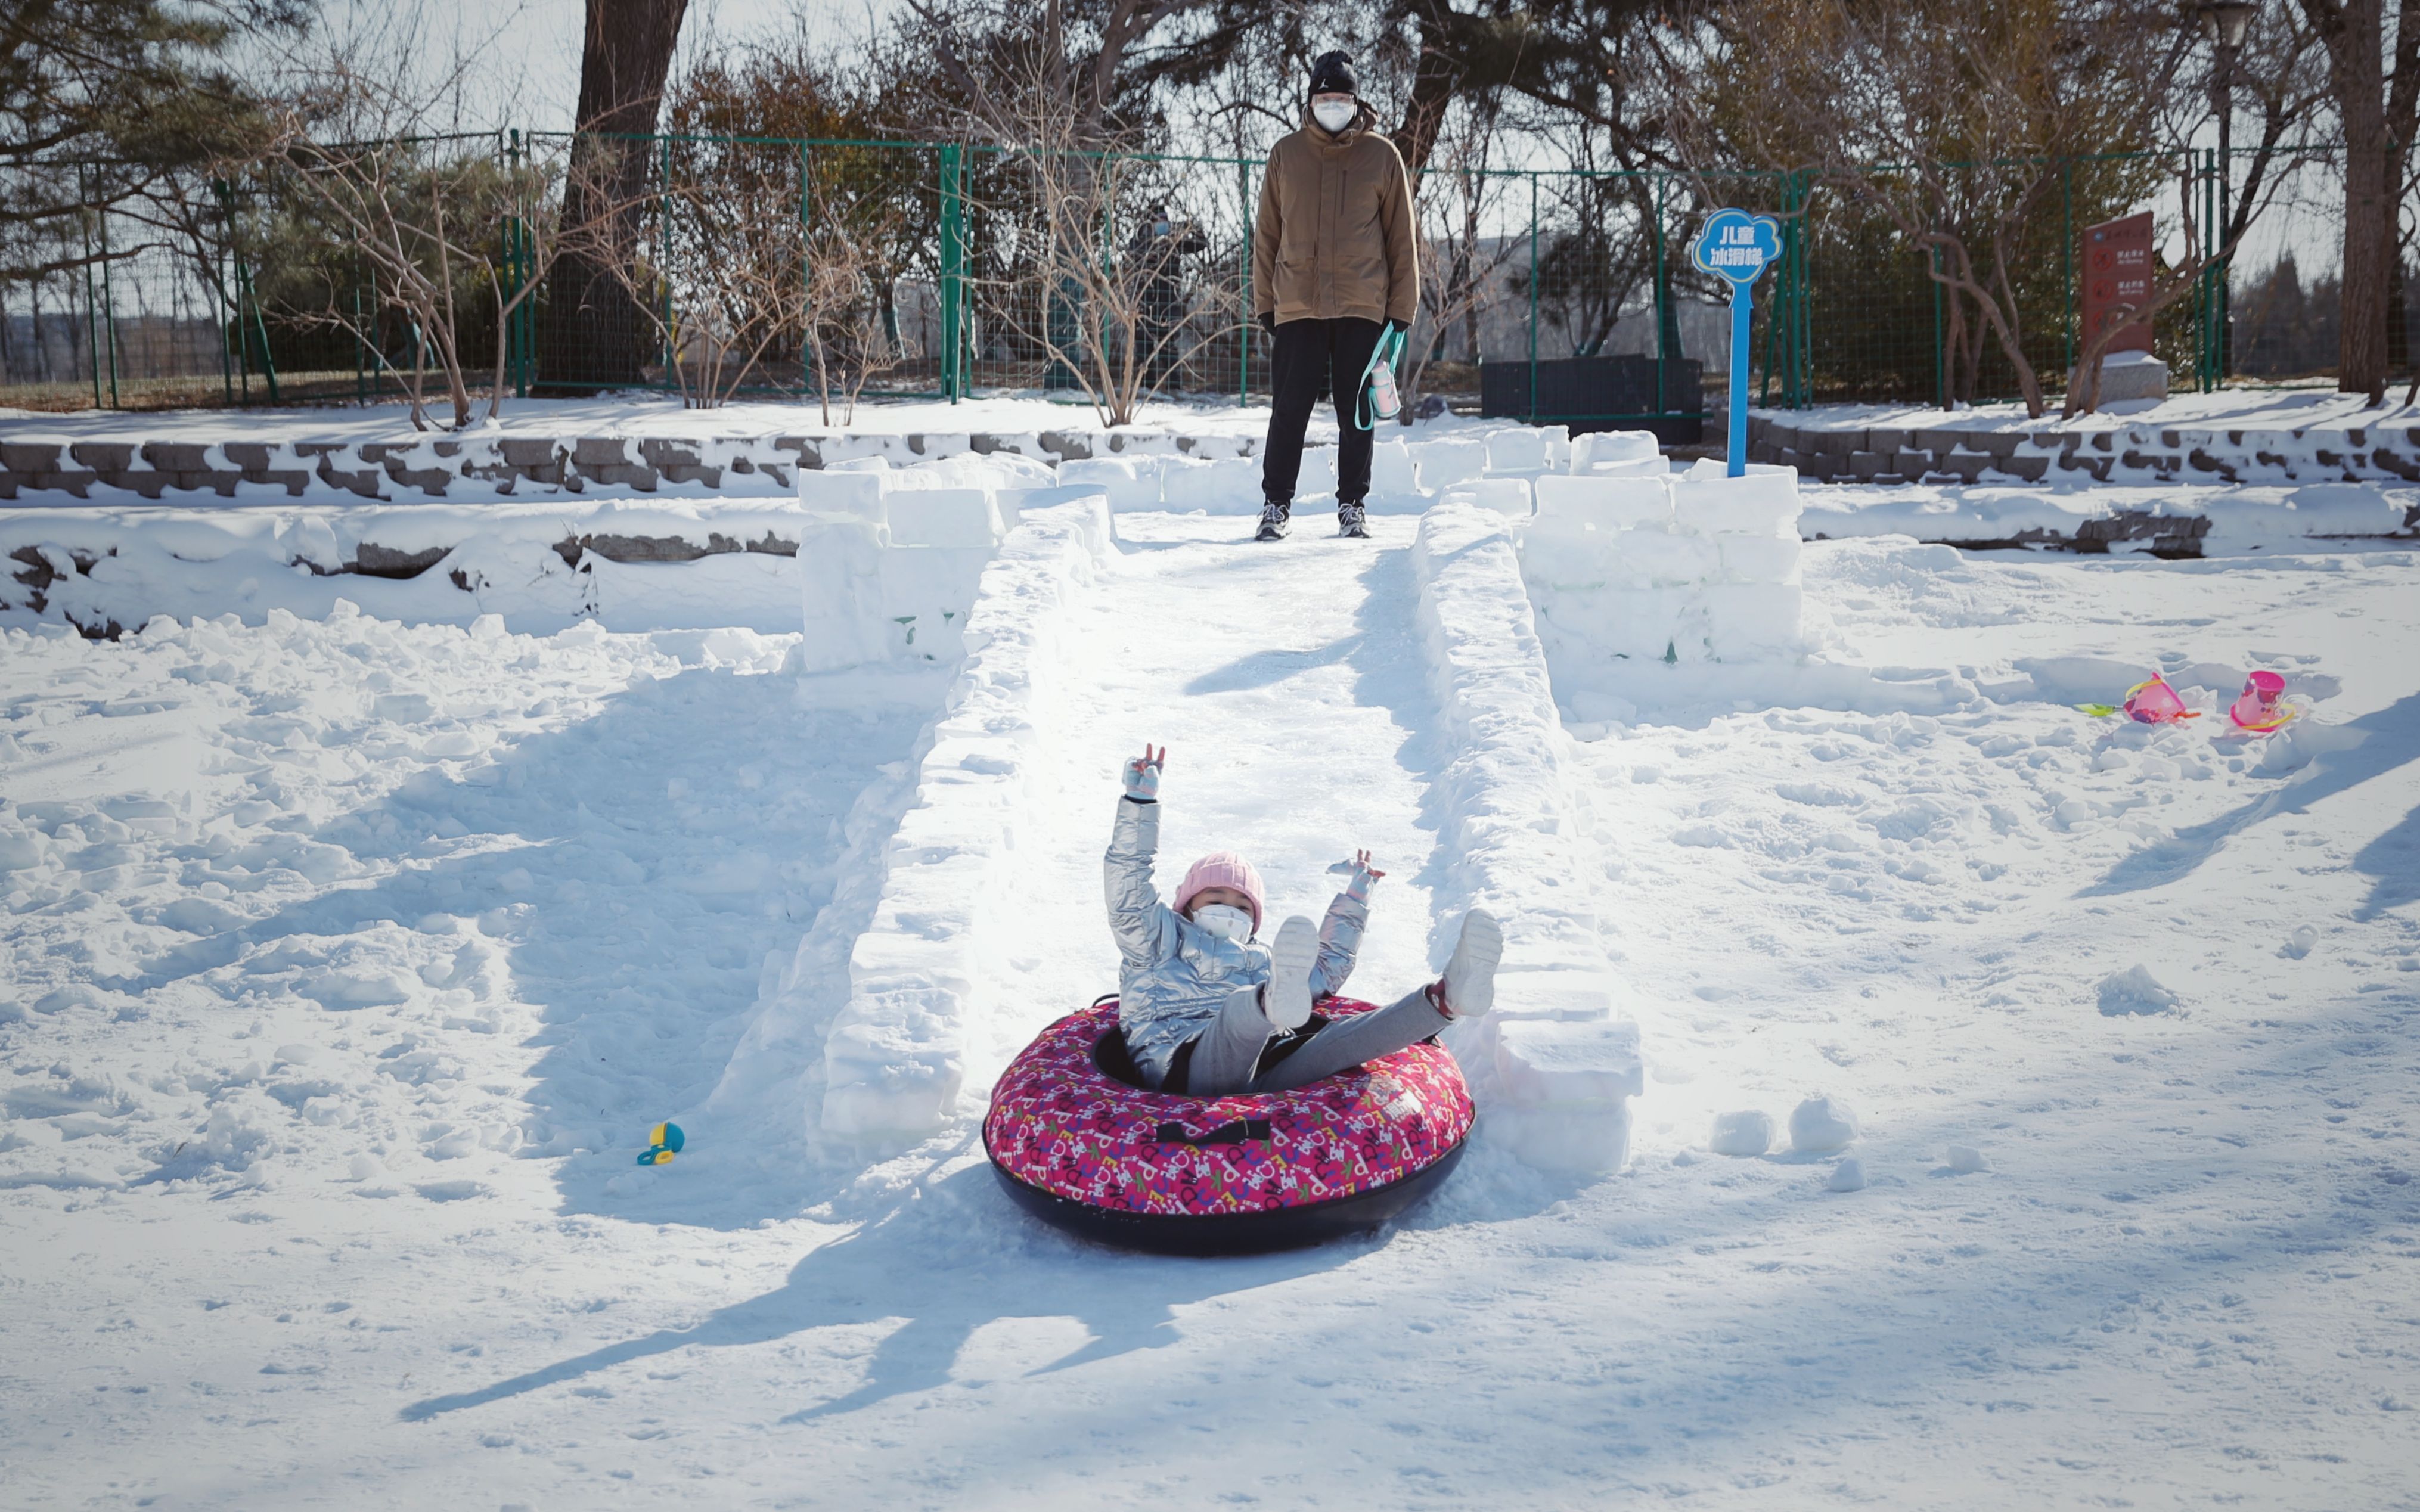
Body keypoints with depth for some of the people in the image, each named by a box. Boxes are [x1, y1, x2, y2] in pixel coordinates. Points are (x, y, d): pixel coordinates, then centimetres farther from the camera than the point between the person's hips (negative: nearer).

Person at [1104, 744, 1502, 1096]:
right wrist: (1140, 802, 8)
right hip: (1189, 1067, -4)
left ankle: (1446, 997, -51)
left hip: (1266, 1073, 4)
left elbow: (1327, 970, 49)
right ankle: (1274, 1001, -76)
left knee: (1342, 1035, -26)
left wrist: (1352, 901, 47)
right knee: (1238, 1010, -39)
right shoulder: (1161, 941, 29)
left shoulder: (1261, 961, 41)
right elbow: (1128, 890, 16)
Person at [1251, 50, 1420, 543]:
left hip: (1362, 308, 0)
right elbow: (1266, 235, 10)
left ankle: (1352, 506, 15)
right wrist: (1264, 301, 5)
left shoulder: (1381, 155, 4)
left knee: (1356, 412, 5)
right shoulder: (1286, 154, 7)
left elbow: (1403, 237, 5)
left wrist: (1402, 308, 1)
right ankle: (1276, 506, 8)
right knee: (1289, 410, 0)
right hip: (1297, 307, 0)